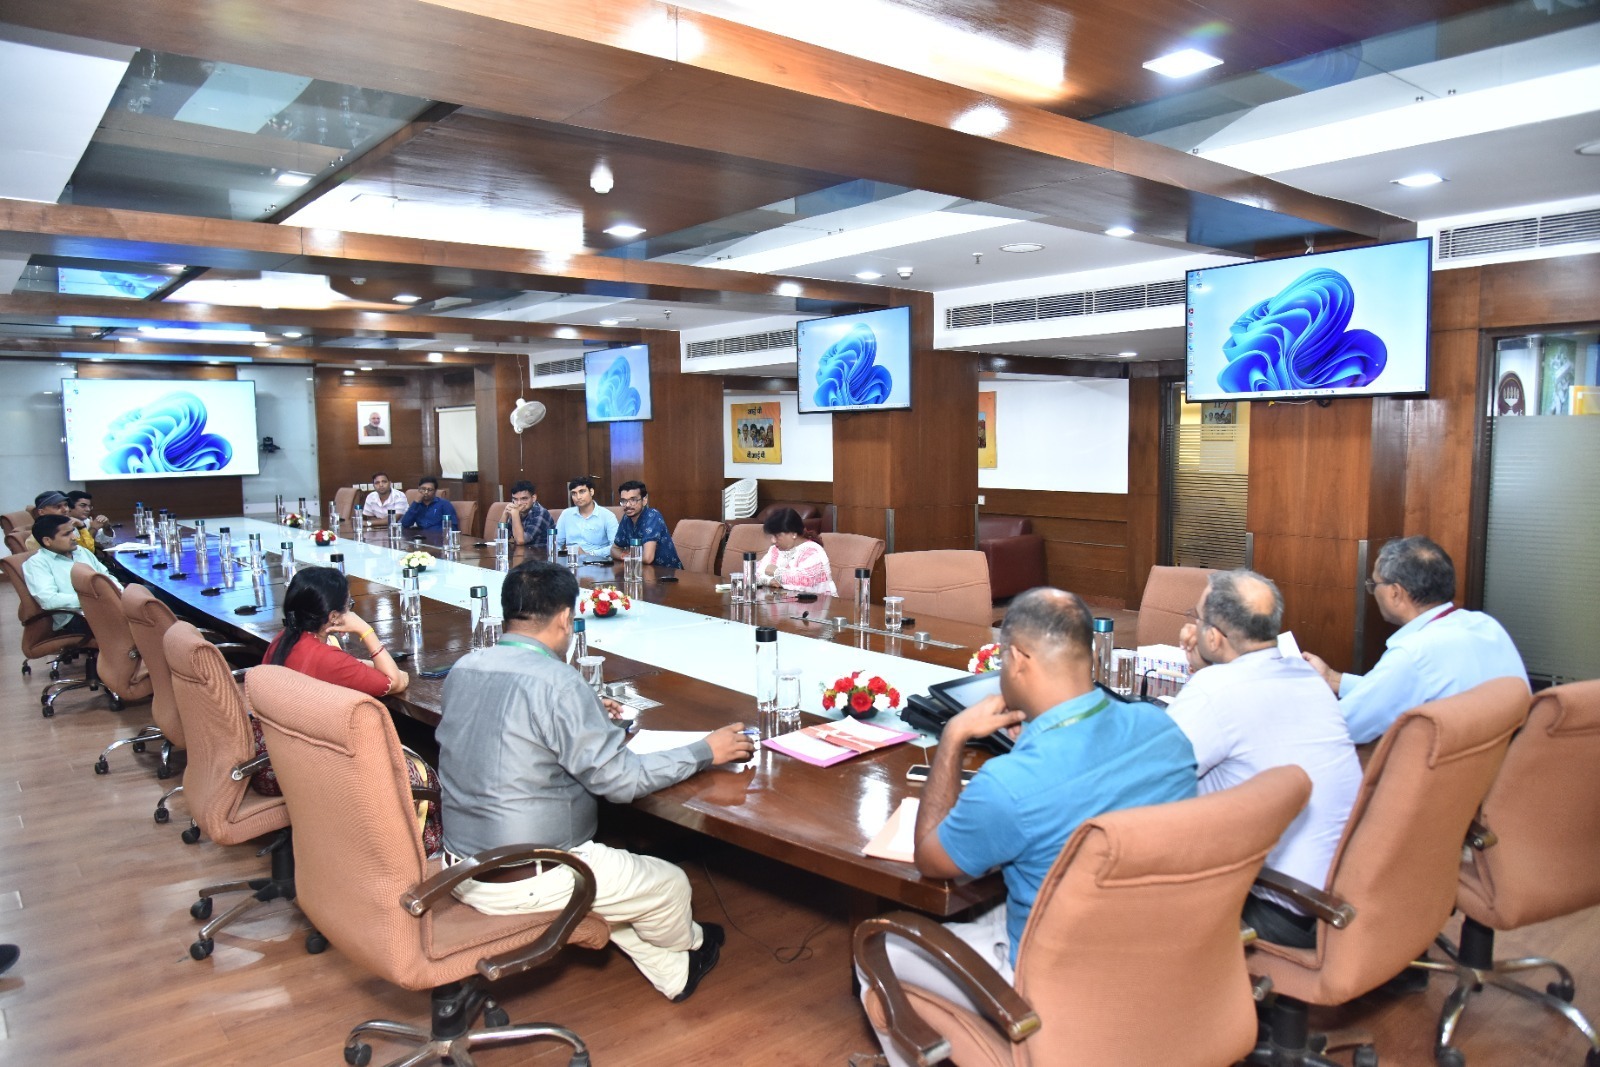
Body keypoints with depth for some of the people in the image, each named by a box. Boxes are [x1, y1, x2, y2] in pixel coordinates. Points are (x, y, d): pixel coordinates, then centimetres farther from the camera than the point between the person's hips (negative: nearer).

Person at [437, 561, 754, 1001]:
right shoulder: (556, 683, -24)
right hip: (524, 884, -8)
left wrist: (589, 715, 28)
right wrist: (705, 751, -7)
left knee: (611, 866, 29)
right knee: (670, 883, 14)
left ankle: (674, 973, 39)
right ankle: (690, 946, 45)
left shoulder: (462, 669, 0)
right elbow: (621, 779, -19)